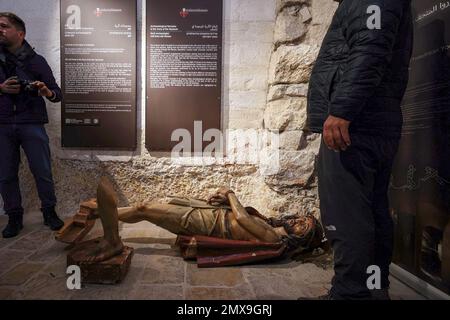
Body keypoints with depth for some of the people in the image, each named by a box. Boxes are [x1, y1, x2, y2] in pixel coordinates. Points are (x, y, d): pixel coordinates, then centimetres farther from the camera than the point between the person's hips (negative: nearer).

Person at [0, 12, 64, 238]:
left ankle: (49, 212, 19)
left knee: (43, 172, 2)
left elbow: (57, 93, 3)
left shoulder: (36, 61, 4)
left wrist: (47, 92, -19)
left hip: (32, 125, -2)